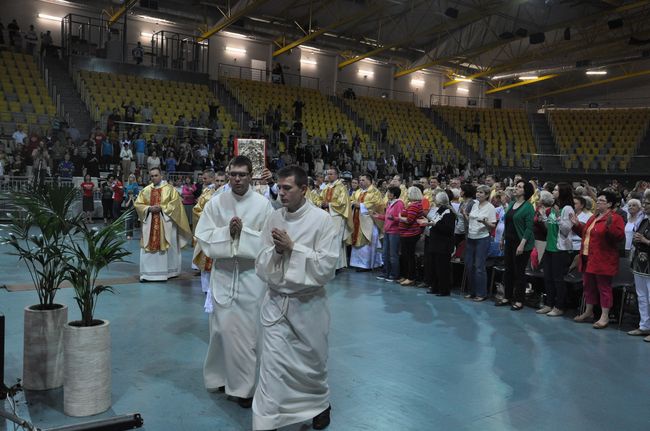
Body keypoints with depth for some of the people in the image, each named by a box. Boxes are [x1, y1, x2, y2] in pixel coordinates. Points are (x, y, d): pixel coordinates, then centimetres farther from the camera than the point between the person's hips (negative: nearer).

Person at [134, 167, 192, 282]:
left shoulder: (169, 188, 0)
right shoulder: (146, 190, 9)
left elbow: (175, 203, -7)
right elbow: (138, 204, 7)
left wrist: (162, 208, -16)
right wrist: (149, 208, -10)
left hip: (166, 222, -3)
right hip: (150, 223, 3)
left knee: (166, 247, 3)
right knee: (148, 248, 1)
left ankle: (167, 271, 13)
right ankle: (147, 273, 5)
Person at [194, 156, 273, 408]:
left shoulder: (263, 204, -5)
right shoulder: (215, 203, 0)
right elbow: (202, 236, -2)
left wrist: (243, 231, -17)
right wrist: (227, 232, -16)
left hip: (251, 275, -1)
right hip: (223, 273, 1)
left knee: (247, 330, 4)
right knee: (223, 328, 7)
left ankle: (244, 386, 17)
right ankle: (221, 376, 28)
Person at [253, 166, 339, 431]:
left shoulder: (322, 220, -12)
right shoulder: (273, 219, 1)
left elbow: (326, 268, -18)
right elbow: (261, 267, 2)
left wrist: (292, 247, -20)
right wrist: (276, 250, -17)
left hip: (309, 304, -2)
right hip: (276, 302, 3)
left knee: (312, 361, 17)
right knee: (272, 366, 0)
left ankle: (320, 404, 45)